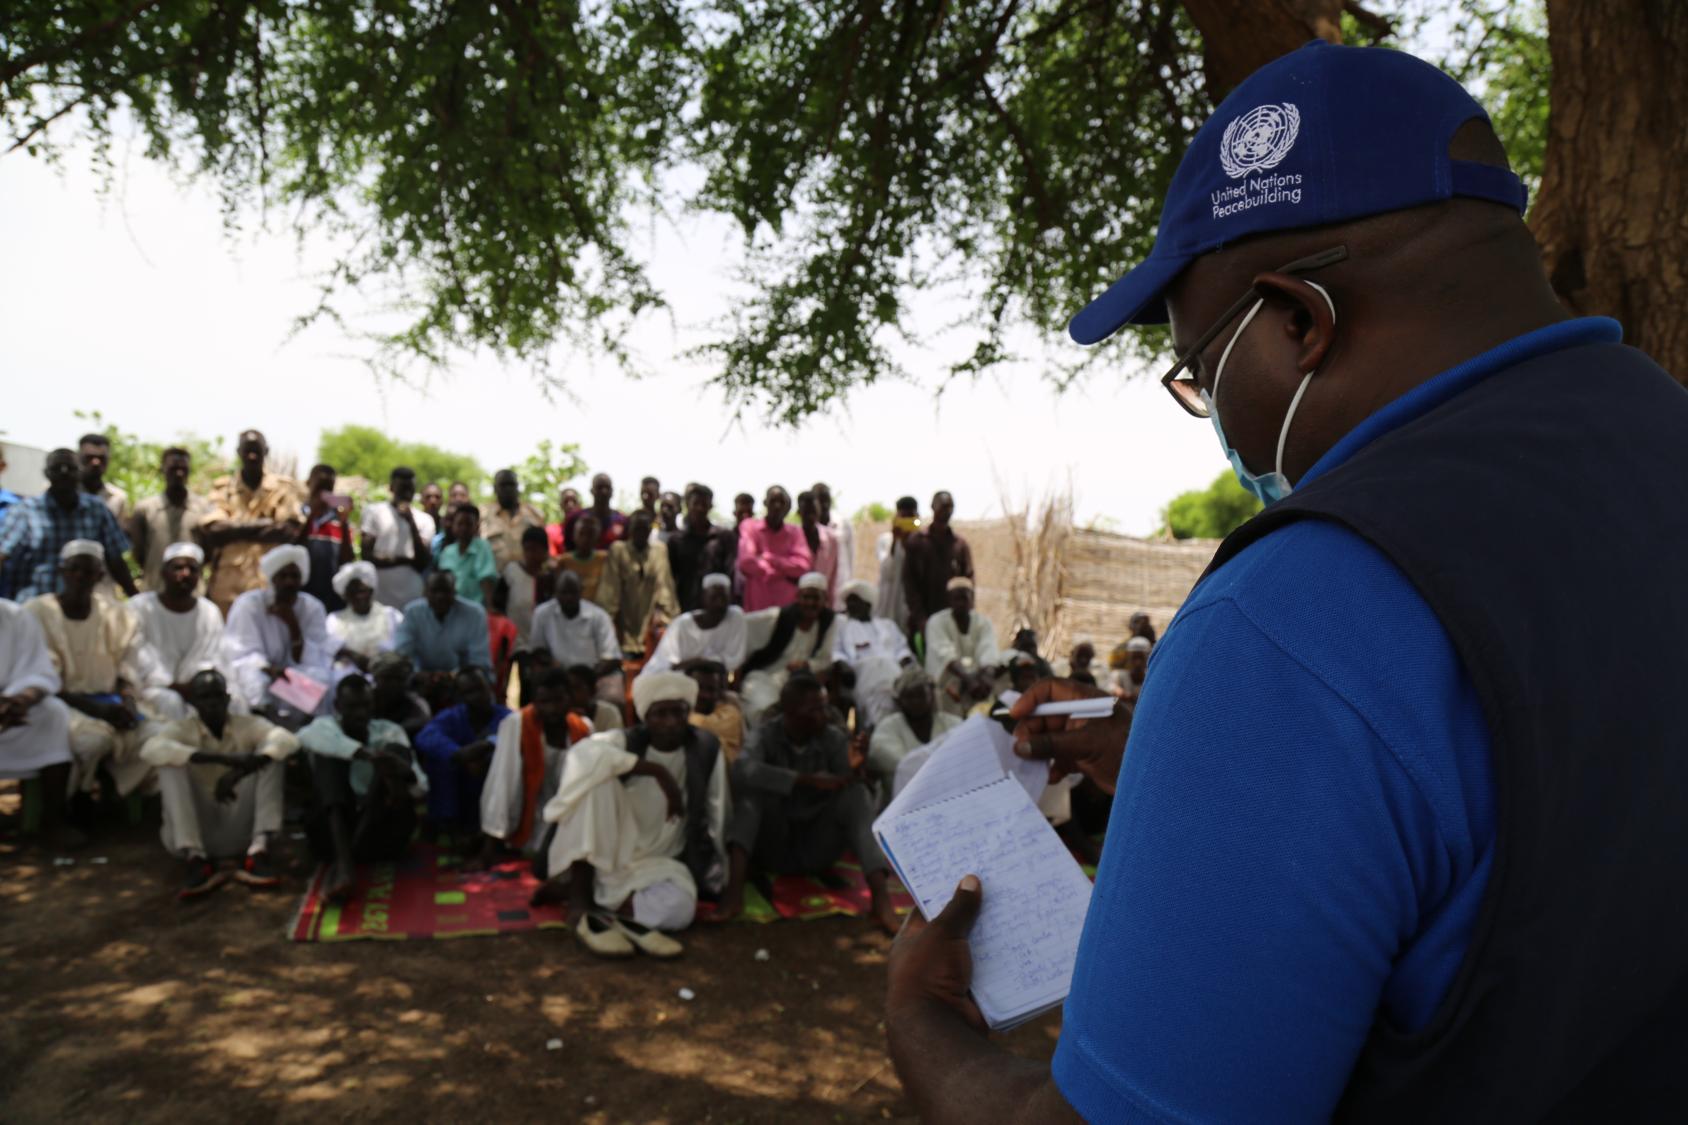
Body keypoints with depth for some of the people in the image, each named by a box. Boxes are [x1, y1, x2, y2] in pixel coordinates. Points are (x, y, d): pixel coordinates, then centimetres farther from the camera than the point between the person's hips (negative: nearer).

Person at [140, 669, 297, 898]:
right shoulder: (182, 729, -1)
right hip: (198, 832, 0)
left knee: (268, 755, -15)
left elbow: (287, 740, -19)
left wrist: (240, 771, -34)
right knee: (171, 761, -19)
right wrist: (221, 758, -34)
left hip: (241, 831, 1)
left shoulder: (247, 725, 0)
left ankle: (258, 850, -27)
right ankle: (195, 859, -30)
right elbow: (150, 750, -25)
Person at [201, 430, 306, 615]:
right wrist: (266, 524, -5)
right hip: (226, 588, 1)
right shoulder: (221, 488, 10)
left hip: (271, 587, -1)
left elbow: (290, 531, -5)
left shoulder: (284, 488, 8)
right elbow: (213, 531, -4)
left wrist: (232, 530, -3)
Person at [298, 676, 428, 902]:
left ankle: (341, 862, -36)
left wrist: (406, 773, -28)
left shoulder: (390, 732, 10)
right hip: (333, 832, 0)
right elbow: (307, 735, -21)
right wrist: (364, 754, -36)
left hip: (380, 836, 0)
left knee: (396, 749, -18)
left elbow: (422, 787, -3)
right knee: (330, 753, -17)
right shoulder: (327, 725, 7)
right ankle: (343, 858, -39)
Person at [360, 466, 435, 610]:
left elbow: (423, 563, -2)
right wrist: (406, 560, -7)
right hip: (378, 598, -1)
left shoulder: (424, 519, 6)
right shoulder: (374, 511, 6)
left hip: (411, 600, 1)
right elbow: (366, 554, -1)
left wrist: (412, 523, -7)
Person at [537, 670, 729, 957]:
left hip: (660, 863, 2)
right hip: (603, 857, -2)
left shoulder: (706, 748, -3)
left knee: (679, 906, -32)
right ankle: (580, 900, -26)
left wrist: (712, 879, -1)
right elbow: (582, 753, -33)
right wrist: (657, 771, -33)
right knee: (599, 779, -27)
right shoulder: (625, 741, -10)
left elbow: (714, 816, 1)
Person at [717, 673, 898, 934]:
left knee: (857, 793, -24)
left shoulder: (834, 739, -6)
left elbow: (848, 786, -14)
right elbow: (743, 770, -32)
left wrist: (858, 768, -35)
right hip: (773, 848, -1)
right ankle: (734, 890, -38)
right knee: (749, 786, -26)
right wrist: (809, 780, -34)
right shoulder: (767, 734, -11)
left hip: (816, 851, 1)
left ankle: (881, 897, -38)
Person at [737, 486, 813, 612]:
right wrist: (786, 572, -5)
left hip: (789, 605, 2)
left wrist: (770, 559, -10)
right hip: (757, 605, -2)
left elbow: (803, 565, -4)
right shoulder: (749, 526, 4)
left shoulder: (795, 532, 10)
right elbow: (747, 561, -11)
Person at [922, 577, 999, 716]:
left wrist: (987, 677, -44)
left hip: (977, 677, 3)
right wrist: (967, 678, -45)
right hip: (947, 683, -3)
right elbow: (945, 655, -26)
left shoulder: (984, 623, 0)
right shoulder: (937, 622, -9)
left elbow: (988, 652, -20)